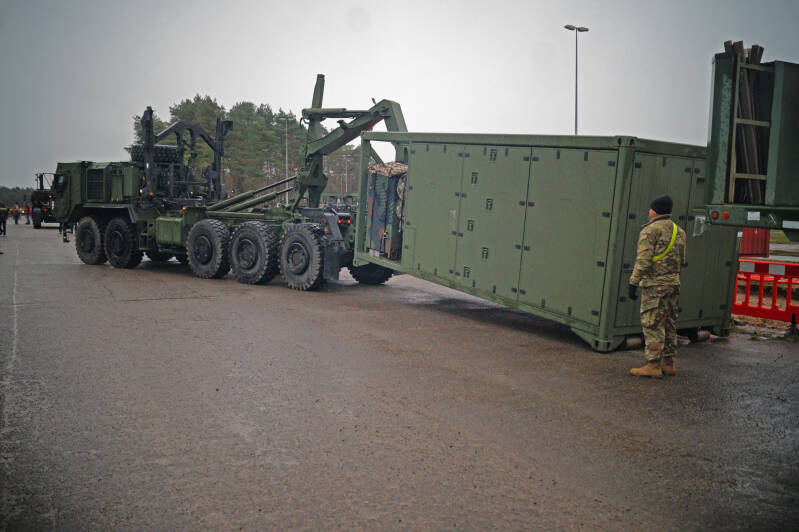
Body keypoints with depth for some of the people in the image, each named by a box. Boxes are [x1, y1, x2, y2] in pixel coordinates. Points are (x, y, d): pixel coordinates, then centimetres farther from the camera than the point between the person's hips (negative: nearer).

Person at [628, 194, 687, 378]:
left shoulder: (650, 230, -11)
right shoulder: (679, 231, 14)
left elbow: (643, 261, -17)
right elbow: (682, 261, 18)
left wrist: (633, 283, -14)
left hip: (654, 284, -8)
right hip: (674, 283, 8)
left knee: (652, 325, -6)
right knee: (669, 324, 13)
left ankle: (653, 365, -6)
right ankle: (668, 363, 19)